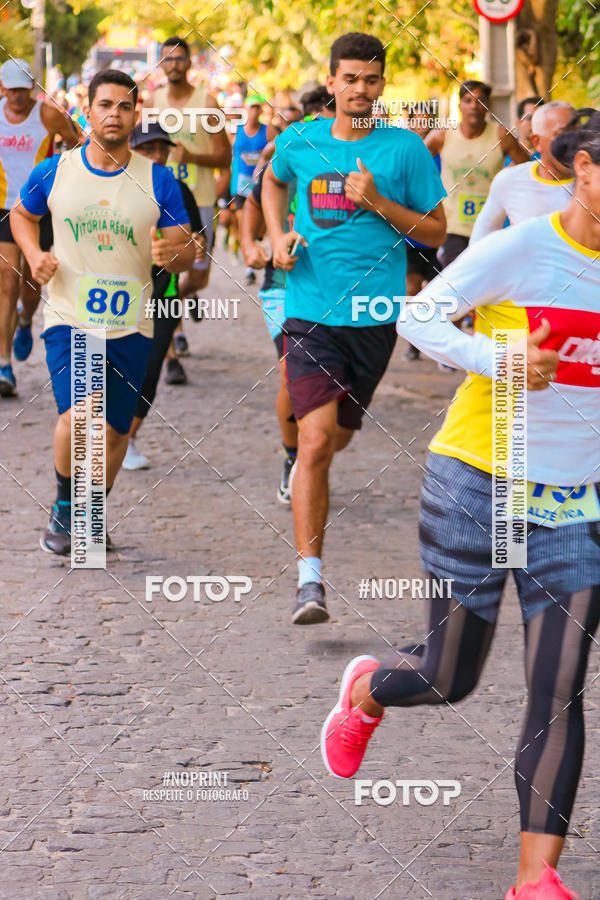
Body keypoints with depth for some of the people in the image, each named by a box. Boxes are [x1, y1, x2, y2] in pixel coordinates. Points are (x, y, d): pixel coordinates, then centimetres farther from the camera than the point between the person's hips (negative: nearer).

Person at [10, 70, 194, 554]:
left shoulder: (158, 181, -1)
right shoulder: (54, 172, -1)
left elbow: (187, 253, 1)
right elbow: (22, 214, 19)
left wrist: (172, 254, -23)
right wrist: (34, 255, 0)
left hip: (130, 327, 2)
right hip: (69, 320, -2)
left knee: (114, 433, 7)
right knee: (77, 419, -21)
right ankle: (64, 505, 7)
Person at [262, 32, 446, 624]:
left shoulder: (405, 149, -1)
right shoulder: (299, 142, 4)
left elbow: (435, 232, 2)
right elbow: (273, 180, 28)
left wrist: (378, 203, -13)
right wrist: (277, 235, 10)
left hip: (374, 317, 1)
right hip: (309, 312, -1)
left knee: (337, 437, 14)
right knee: (316, 440, -16)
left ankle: (300, 476, 52)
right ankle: (309, 582, -17)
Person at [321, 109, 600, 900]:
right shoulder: (520, 250, -14)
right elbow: (418, 316, -10)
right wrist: (500, 360, -25)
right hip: (479, 486, -3)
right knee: (450, 679, 9)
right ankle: (367, 691, 45)